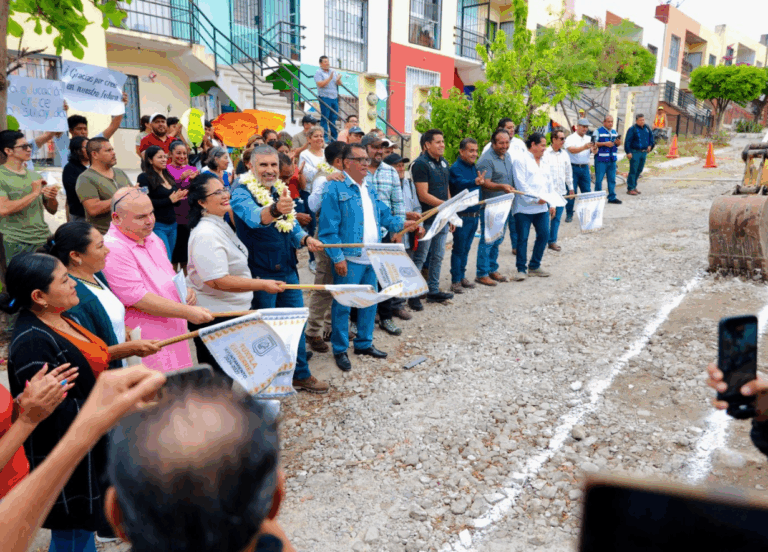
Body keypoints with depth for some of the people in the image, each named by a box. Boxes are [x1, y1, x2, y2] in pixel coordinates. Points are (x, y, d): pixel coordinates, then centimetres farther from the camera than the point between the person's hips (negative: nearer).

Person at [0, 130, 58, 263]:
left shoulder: (35, 176, 13)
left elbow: (53, 210, 16)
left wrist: (51, 197, -6)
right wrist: (35, 193, -14)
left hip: (45, 239, 5)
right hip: (18, 244, -5)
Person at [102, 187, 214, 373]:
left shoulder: (151, 238, 12)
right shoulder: (113, 249, -16)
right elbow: (138, 298, -21)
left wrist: (185, 291, 4)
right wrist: (188, 312, -20)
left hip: (175, 334, 8)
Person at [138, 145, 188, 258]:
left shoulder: (168, 176, 15)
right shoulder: (144, 178, -6)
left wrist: (179, 197, 0)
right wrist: (169, 200, -17)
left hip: (172, 224, 7)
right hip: (157, 226, -7)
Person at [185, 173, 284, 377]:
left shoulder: (221, 224, 9)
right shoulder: (206, 235, -23)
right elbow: (218, 281, -28)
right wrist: (262, 285, -23)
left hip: (232, 311, 10)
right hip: (213, 317, -10)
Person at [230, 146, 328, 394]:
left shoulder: (281, 191, 9)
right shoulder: (242, 193, -15)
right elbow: (254, 216, -37)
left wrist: (305, 238, -4)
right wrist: (275, 210, -59)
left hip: (288, 269, 7)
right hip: (260, 273, -7)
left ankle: (301, 374, 29)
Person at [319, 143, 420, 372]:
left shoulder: (369, 188, 15)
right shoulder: (336, 188, -11)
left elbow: (383, 215, 21)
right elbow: (329, 228, -15)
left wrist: (401, 224, 4)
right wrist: (337, 258, -19)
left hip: (371, 258, 8)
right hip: (349, 259, -8)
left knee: (370, 302, 16)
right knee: (343, 305, 1)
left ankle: (364, 343, 32)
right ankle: (340, 350, 15)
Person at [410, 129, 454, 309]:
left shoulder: (444, 163, 13)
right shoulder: (420, 164, -13)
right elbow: (423, 195, -19)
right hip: (427, 219, -8)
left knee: (438, 256, 15)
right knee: (420, 258, -1)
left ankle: (433, 291, 26)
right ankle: (412, 295, 8)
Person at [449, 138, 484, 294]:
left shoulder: (473, 167, 12)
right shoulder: (456, 168, -14)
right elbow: (460, 183, -35)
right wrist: (475, 182, -51)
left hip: (474, 215, 8)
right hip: (462, 215, -8)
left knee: (466, 249, 15)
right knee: (459, 249, -1)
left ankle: (461, 276, 25)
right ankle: (455, 281, 6)